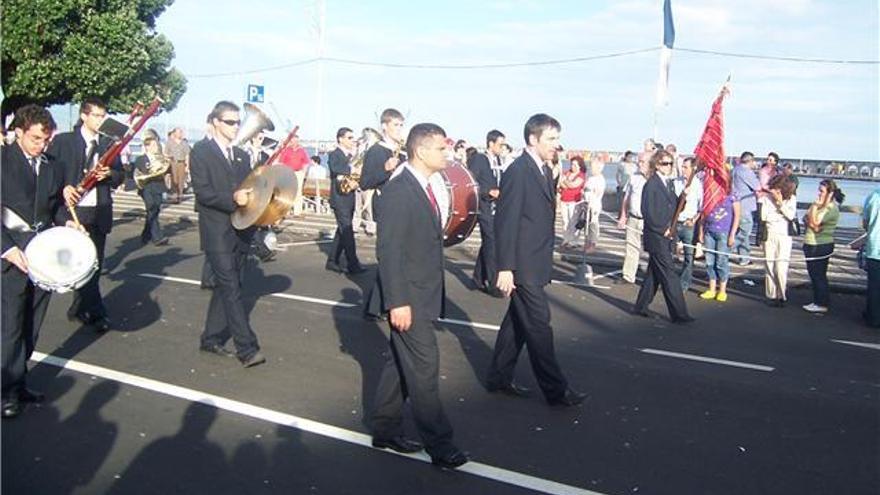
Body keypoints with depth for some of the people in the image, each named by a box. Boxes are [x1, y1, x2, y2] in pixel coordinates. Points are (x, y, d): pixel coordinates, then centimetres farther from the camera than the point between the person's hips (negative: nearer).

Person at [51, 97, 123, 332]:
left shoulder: (109, 143, 11)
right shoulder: (62, 141, 0)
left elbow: (119, 176, 12)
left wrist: (109, 174, -10)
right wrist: (63, 188, -19)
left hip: (100, 213, 4)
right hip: (73, 210, -4)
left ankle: (79, 309, 24)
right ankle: (96, 313, 2)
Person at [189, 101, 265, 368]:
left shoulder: (241, 155, 16)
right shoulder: (201, 151, -4)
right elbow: (202, 192, -13)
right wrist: (232, 198, -25)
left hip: (241, 231, 7)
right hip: (217, 233, -7)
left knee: (225, 287, 12)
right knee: (232, 288, -9)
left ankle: (211, 339, 24)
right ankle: (247, 349, -9)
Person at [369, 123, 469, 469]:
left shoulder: (424, 189, 11)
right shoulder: (397, 191, -18)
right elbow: (388, 251, -21)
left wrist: (433, 293, 15)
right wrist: (397, 302, -22)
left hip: (424, 296, 9)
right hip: (409, 298, -9)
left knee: (400, 364, 17)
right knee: (424, 369, -2)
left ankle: (385, 430, 29)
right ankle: (439, 444, 9)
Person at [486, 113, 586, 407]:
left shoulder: (545, 171, 11)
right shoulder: (517, 171, -16)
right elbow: (506, 222, -18)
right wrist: (505, 268, -20)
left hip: (536, 265, 9)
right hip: (523, 266, -9)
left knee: (518, 322, 16)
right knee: (539, 325, -1)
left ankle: (499, 378, 28)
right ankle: (555, 389, 9)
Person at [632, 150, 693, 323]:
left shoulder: (670, 183, 13)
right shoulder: (651, 185, -12)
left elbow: (674, 207, 14)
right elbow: (648, 213, -16)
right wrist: (663, 230, -13)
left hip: (666, 237, 8)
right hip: (656, 238, -8)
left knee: (654, 274, 14)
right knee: (669, 277, -5)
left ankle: (640, 307, 24)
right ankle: (678, 314, -1)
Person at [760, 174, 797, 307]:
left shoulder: (791, 198, -1)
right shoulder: (767, 197, -1)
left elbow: (791, 216, -14)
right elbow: (763, 216, -6)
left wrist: (780, 203, -17)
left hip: (784, 236, -1)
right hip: (769, 235, 1)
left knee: (781, 268, -7)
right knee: (769, 266, 3)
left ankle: (781, 296, 6)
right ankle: (771, 295, 12)